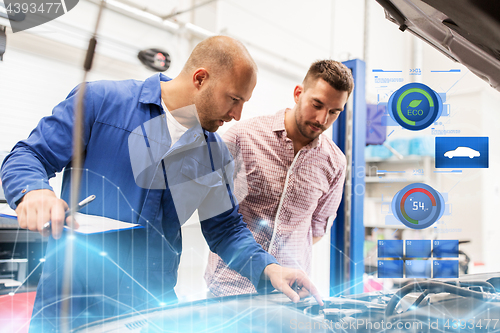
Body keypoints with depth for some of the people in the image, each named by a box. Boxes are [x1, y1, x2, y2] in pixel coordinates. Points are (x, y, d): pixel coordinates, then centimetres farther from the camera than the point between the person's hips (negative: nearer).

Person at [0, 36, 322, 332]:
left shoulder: (215, 155, 5)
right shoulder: (100, 101, -8)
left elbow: (226, 228, 11)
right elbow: (28, 156, -4)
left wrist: (268, 268, -5)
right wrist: (34, 191, -27)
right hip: (72, 297, -3)